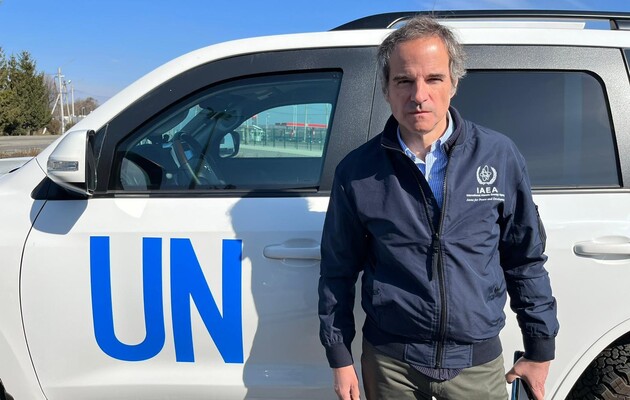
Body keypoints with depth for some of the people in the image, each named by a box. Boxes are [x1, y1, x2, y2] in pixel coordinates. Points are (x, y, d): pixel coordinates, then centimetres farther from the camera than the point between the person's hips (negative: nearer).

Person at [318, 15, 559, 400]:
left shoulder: (499, 156, -6)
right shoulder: (357, 171, -8)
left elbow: (526, 260, 3)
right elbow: (338, 271, 1)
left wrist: (540, 349, 6)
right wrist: (340, 357, 3)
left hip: (478, 360, 1)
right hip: (390, 362, 0)